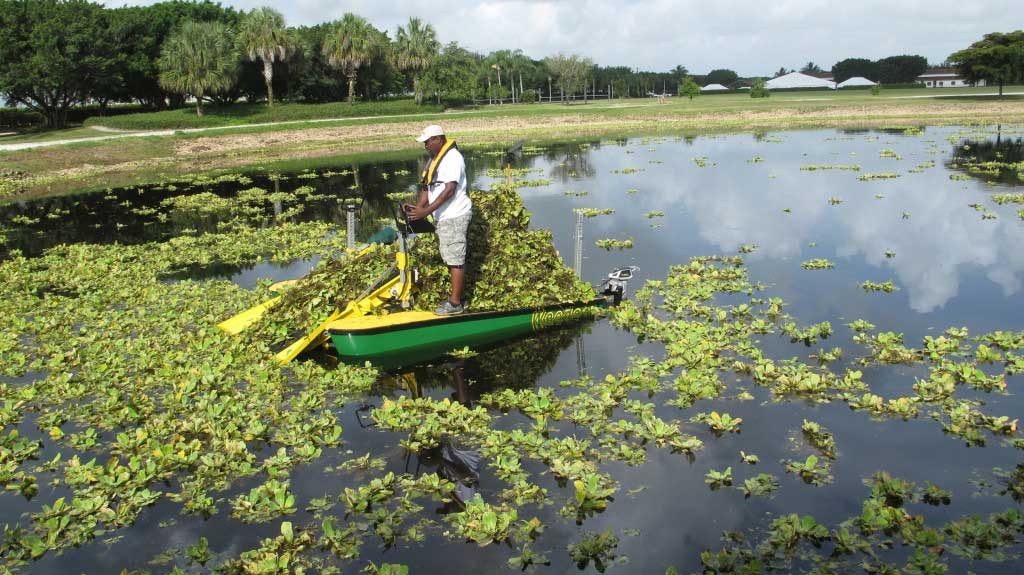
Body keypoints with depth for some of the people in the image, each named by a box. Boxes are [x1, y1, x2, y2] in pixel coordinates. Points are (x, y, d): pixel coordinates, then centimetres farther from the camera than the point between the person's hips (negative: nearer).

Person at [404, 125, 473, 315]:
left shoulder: (453, 158, -15)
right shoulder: (434, 160, 15)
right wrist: (418, 207, -2)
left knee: (455, 259, -6)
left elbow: (449, 190, -22)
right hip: (442, 217, 10)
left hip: (455, 216, -10)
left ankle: (455, 303, -1)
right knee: (450, 259, 14)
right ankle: (457, 297, 22)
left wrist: (426, 211, -25)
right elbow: (428, 187, 15)